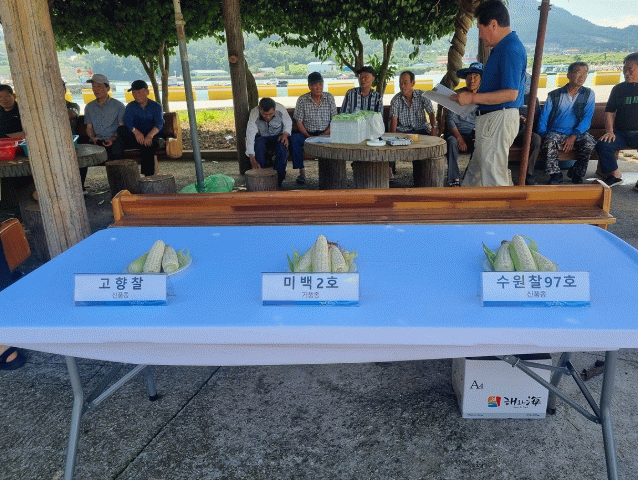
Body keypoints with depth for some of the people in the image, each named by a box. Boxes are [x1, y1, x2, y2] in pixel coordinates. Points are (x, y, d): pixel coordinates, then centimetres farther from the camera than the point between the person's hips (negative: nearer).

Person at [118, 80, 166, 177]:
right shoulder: (130, 107, 11)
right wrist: (136, 132, -33)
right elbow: (128, 121, -8)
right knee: (120, 129, -26)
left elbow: (159, 123, -13)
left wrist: (150, 135, -36)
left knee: (147, 147, -38)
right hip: (137, 138, 3)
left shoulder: (156, 106, 5)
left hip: (155, 137, -2)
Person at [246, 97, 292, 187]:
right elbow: (250, 137, -28)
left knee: (282, 146, -34)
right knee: (259, 144, -35)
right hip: (262, 137, 0)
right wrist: (253, 160, -37)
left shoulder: (281, 109, -20)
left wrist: (285, 134, -22)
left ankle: (278, 178, -25)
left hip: (278, 137, 1)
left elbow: (288, 124, 0)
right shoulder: (254, 115, -23)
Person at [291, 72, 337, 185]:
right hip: (307, 133, 0)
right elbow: (299, 122, 0)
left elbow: (334, 119, 3)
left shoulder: (329, 98, 6)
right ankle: (302, 171, -23)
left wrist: (326, 133, -13)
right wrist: (308, 136, -15)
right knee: (294, 138, -31)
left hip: (325, 133, 0)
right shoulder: (302, 100, 3)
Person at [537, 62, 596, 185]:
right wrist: (543, 135, -13)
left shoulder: (588, 94, 9)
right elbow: (543, 118, 5)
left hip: (578, 134, 1)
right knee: (550, 141, -36)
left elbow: (587, 118, -1)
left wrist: (573, 136, -16)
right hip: (556, 133, -1)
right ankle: (555, 174, -16)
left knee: (589, 142, -32)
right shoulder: (554, 95, 7)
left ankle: (576, 173, -7)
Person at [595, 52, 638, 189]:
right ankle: (614, 175, -7)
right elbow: (609, 111, 14)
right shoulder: (619, 89, 15)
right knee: (602, 144, -26)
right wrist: (609, 131, -3)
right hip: (620, 133, 3)